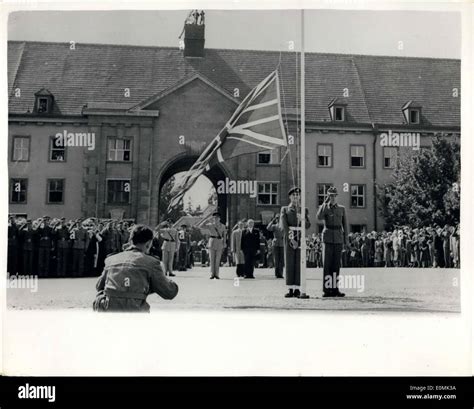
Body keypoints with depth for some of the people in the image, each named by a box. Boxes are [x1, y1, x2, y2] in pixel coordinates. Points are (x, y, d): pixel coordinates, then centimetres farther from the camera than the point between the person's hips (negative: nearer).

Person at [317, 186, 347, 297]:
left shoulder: (341, 208, 11)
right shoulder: (323, 207, 5)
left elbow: (344, 224, 12)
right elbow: (319, 217, -17)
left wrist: (345, 239, 4)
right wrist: (325, 203, -17)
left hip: (338, 238, 2)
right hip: (328, 237, -2)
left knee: (336, 264, 4)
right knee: (327, 263, -4)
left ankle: (334, 289, 9)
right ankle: (326, 289, -2)